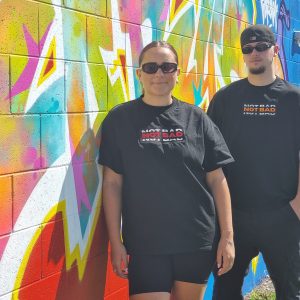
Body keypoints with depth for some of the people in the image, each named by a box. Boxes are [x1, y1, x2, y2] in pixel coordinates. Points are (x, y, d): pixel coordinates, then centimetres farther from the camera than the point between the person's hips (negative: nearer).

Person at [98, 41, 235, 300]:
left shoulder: (196, 118, 3)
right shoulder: (120, 119, -1)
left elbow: (217, 180, 4)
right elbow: (112, 183, -2)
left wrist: (227, 236, -1)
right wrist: (116, 242, -5)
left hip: (198, 241, 2)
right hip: (144, 244, -2)